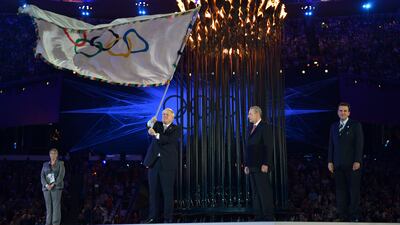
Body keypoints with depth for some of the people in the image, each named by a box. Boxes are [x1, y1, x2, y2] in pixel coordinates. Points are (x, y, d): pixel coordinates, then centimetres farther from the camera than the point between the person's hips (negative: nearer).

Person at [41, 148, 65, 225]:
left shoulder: (60, 163, 8)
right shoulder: (45, 164, 17)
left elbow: (61, 175, -4)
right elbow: (42, 176, 8)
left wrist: (54, 184, -15)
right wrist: (46, 185, -10)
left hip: (56, 187, -3)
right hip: (46, 187, 3)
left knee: (56, 205, -9)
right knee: (48, 206, 1)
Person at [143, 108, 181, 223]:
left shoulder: (176, 129, 1)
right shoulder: (158, 125, 13)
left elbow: (169, 140, -16)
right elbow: (149, 127, -7)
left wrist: (155, 134, -26)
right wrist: (150, 123, -28)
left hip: (167, 165, -4)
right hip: (154, 163, 4)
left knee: (168, 192, -1)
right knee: (153, 192, 7)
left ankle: (168, 218, 5)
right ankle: (153, 217, 15)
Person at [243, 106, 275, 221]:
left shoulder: (265, 127, -6)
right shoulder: (250, 128, 17)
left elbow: (269, 147, -12)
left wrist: (266, 164, -18)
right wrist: (246, 164, 12)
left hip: (261, 166, -8)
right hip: (252, 167, 8)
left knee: (265, 192, -5)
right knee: (255, 193, 7)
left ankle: (268, 217, 0)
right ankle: (259, 217, 11)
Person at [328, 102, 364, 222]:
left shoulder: (356, 125, 1)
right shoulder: (334, 126, 14)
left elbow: (359, 144, -5)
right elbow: (331, 145, 13)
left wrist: (357, 161, -13)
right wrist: (330, 161, 6)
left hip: (352, 164, -4)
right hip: (338, 165, 4)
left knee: (354, 190, 0)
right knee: (340, 190, 3)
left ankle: (354, 216, 5)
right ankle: (343, 215, 8)